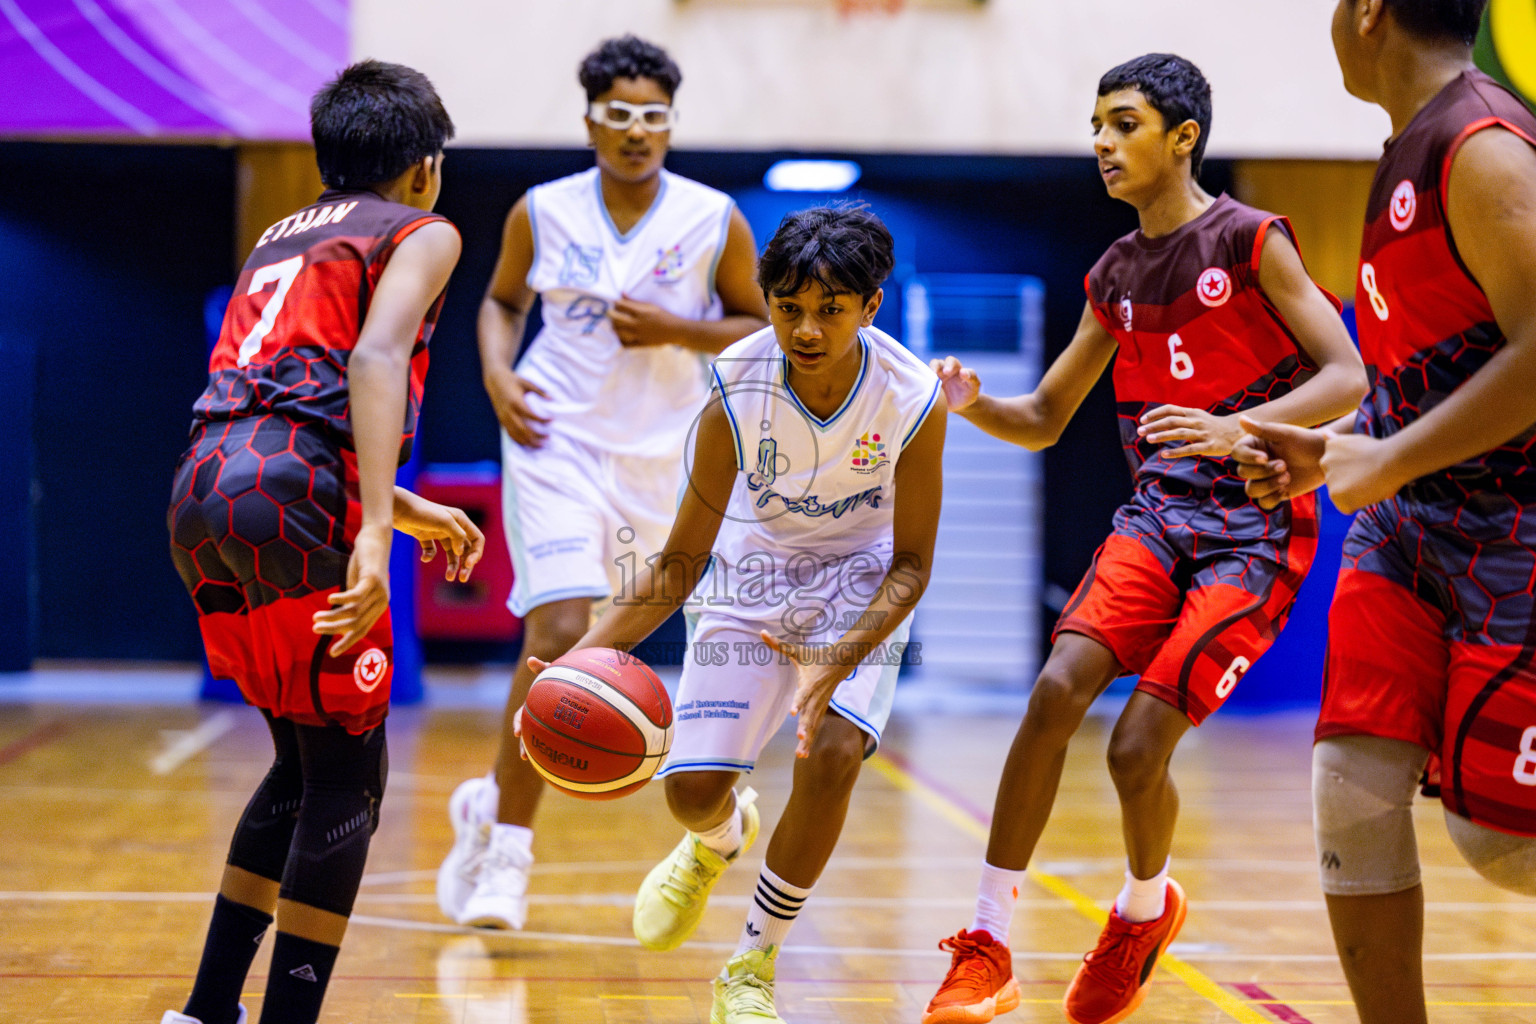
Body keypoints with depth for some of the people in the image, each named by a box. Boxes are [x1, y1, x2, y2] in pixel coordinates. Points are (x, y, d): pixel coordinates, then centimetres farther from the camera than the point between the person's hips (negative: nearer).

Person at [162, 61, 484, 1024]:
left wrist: (412, 509, 39)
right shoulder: (421, 232, 7)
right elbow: (374, 359, -13)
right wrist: (379, 530, -23)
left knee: (307, 762, 20)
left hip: (201, 491, 8)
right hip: (290, 502, -7)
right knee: (347, 777, 2)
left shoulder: (281, 237, 29)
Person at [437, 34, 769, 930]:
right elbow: (504, 299, 15)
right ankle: (507, 856, -8)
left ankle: (494, 802, 33)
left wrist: (676, 331, -14)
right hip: (557, 442, -2)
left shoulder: (715, 221, -3)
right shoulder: (542, 213, -1)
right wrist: (498, 378, -4)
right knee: (559, 635, -17)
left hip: (658, 456, 2)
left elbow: (760, 328, 4)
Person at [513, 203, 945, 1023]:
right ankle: (720, 838, 38)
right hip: (752, 569, 1)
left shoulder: (914, 400, -27)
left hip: (859, 580, -1)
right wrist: (584, 655, -32)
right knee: (691, 789, -6)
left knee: (832, 750, -25)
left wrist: (839, 659, -35)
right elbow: (680, 563, -17)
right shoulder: (736, 392, -26)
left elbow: (910, 564, -16)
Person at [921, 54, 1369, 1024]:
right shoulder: (1116, 277, 12)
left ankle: (1147, 906, 21)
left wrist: (1235, 430, -26)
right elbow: (1044, 419, 19)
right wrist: (977, 407, -4)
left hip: (1256, 531, -5)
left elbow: (1349, 378, -12)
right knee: (1058, 689, -18)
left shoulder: (1251, 241, -6)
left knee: (1138, 746, -13)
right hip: (1159, 513, 5)